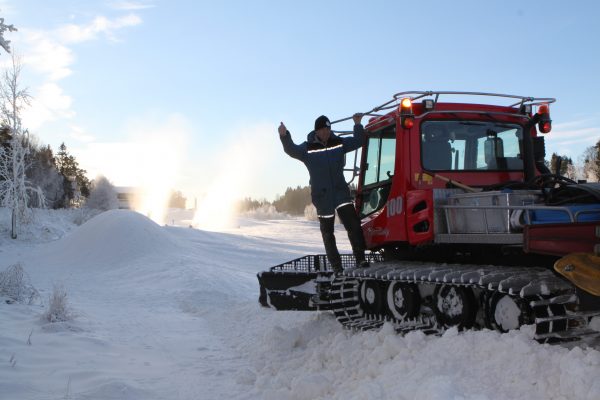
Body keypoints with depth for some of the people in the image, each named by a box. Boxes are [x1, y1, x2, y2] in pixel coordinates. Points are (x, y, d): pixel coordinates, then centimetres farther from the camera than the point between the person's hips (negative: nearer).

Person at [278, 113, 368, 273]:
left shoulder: (339, 143, 4)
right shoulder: (308, 148, -6)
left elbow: (358, 141, 10)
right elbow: (292, 150, -22)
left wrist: (358, 125, -6)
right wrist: (284, 136, -41)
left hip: (341, 191, 2)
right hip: (322, 196, -1)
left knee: (353, 223, -13)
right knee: (327, 232, 7)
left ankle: (360, 259, -7)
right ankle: (336, 265, 17)